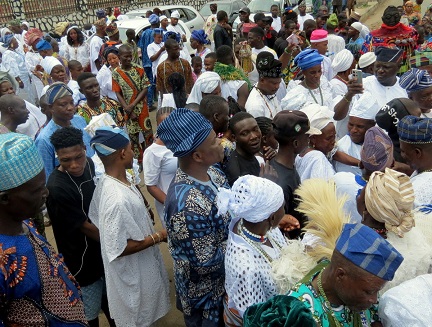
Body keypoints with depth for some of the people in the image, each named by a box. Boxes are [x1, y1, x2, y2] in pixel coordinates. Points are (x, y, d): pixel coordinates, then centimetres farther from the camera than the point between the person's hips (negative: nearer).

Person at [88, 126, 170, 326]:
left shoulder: (107, 180, -8)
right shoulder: (118, 199, -37)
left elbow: (95, 217, 6)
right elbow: (118, 249, -31)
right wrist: (157, 237, -22)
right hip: (133, 273, -8)